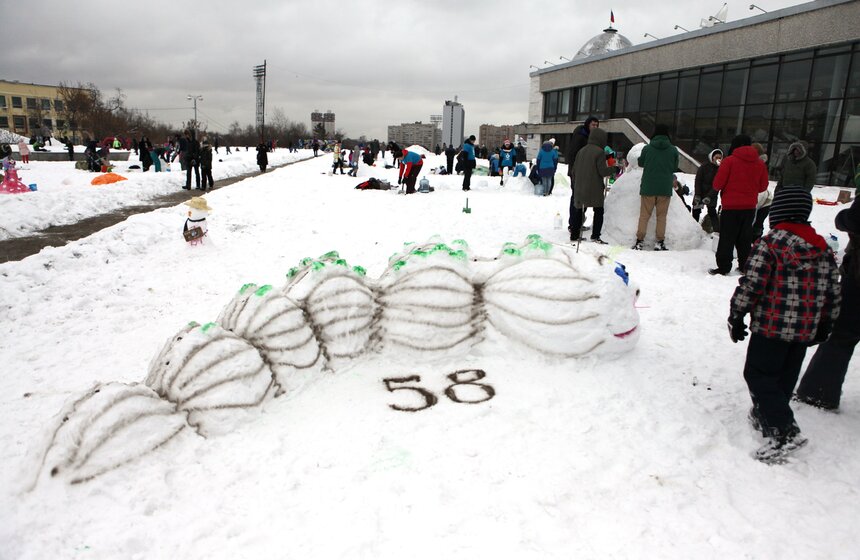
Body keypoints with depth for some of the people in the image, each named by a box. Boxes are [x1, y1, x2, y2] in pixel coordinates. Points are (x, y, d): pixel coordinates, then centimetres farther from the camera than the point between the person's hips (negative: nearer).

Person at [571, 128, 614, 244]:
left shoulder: (581, 151, 10)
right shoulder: (599, 152, -10)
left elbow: (574, 170, 13)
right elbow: (603, 171, -14)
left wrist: (575, 182, 25)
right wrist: (613, 168, 1)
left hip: (580, 188, 6)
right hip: (594, 189, -6)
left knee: (578, 211, 14)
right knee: (599, 211, 3)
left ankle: (574, 235, 16)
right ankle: (595, 236, -4)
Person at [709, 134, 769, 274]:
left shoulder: (729, 160, -11)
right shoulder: (760, 163, 4)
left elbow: (717, 184, -11)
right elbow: (763, 186, 9)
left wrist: (720, 189, 11)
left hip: (731, 206, -5)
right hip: (750, 207, 5)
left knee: (727, 238, 0)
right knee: (745, 238, 14)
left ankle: (723, 267, -1)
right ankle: (745, 266, 19)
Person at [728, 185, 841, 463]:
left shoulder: (769, 244, -14)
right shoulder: (824, 249, 7)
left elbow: (751, 284, -17)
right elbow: (832, 292, 13)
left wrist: (736, 316, -6)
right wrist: (824, 325, 24)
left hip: (771, 327, -7)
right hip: (805, 331, 7)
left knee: (759, 375, 0)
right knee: (784, 378, 18)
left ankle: (783, 429, -7)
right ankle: (765, 416, 31)